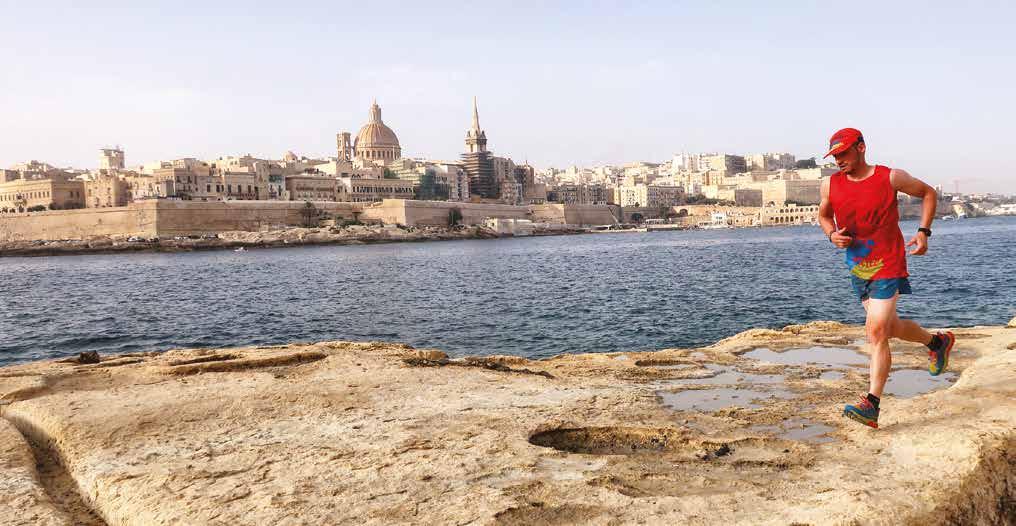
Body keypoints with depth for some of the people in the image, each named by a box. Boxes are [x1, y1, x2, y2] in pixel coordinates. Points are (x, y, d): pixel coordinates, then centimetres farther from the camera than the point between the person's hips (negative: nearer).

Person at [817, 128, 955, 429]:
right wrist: (832, 235, -4)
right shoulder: (830, 184, 0)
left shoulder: (890, 178, -9)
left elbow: (928, 193, 7)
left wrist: (924, 231, -5)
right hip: (858, 269, 6)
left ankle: (871, 407, -13)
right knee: (890, 327, 20)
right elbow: (823, 215, 18)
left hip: (888, 266, -6)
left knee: (877, 332, -14)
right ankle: (938, 342, 49)